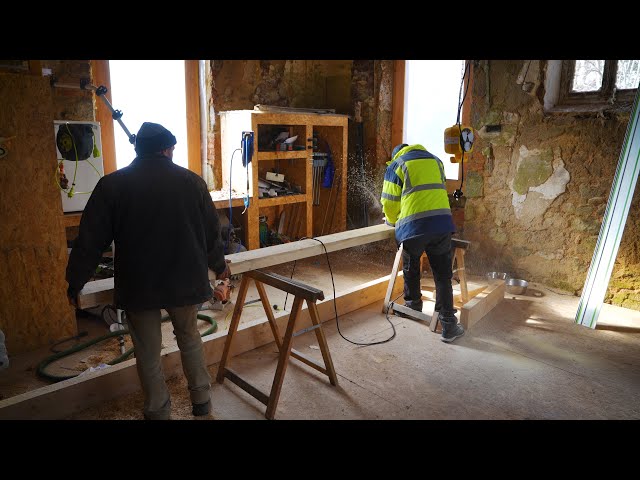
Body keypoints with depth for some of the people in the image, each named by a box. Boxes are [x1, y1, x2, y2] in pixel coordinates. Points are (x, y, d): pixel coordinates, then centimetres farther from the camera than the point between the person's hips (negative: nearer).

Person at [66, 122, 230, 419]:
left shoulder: (112, 185, -6)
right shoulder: (191, 181, -3)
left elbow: (90, 239, -5)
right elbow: (211, 233, 4)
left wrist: (76, 280, 9)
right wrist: (218, 265, 21)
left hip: (138, 286, -1)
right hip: (185, 282, 2)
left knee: (148, 352, 14)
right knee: (189, 338, 22)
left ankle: (158, 412, 29)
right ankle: (201, 400, 33)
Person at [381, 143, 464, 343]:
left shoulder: (396, 165, 10)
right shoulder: (436, 161, 23)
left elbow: (390, 202, 8)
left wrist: (392, 220, 28)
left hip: (413, 227, -3)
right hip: (442, 222, 3)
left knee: (410, 269, 19)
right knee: (442, 274, 7)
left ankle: (413, 306, 37)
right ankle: (448, 325, 5)